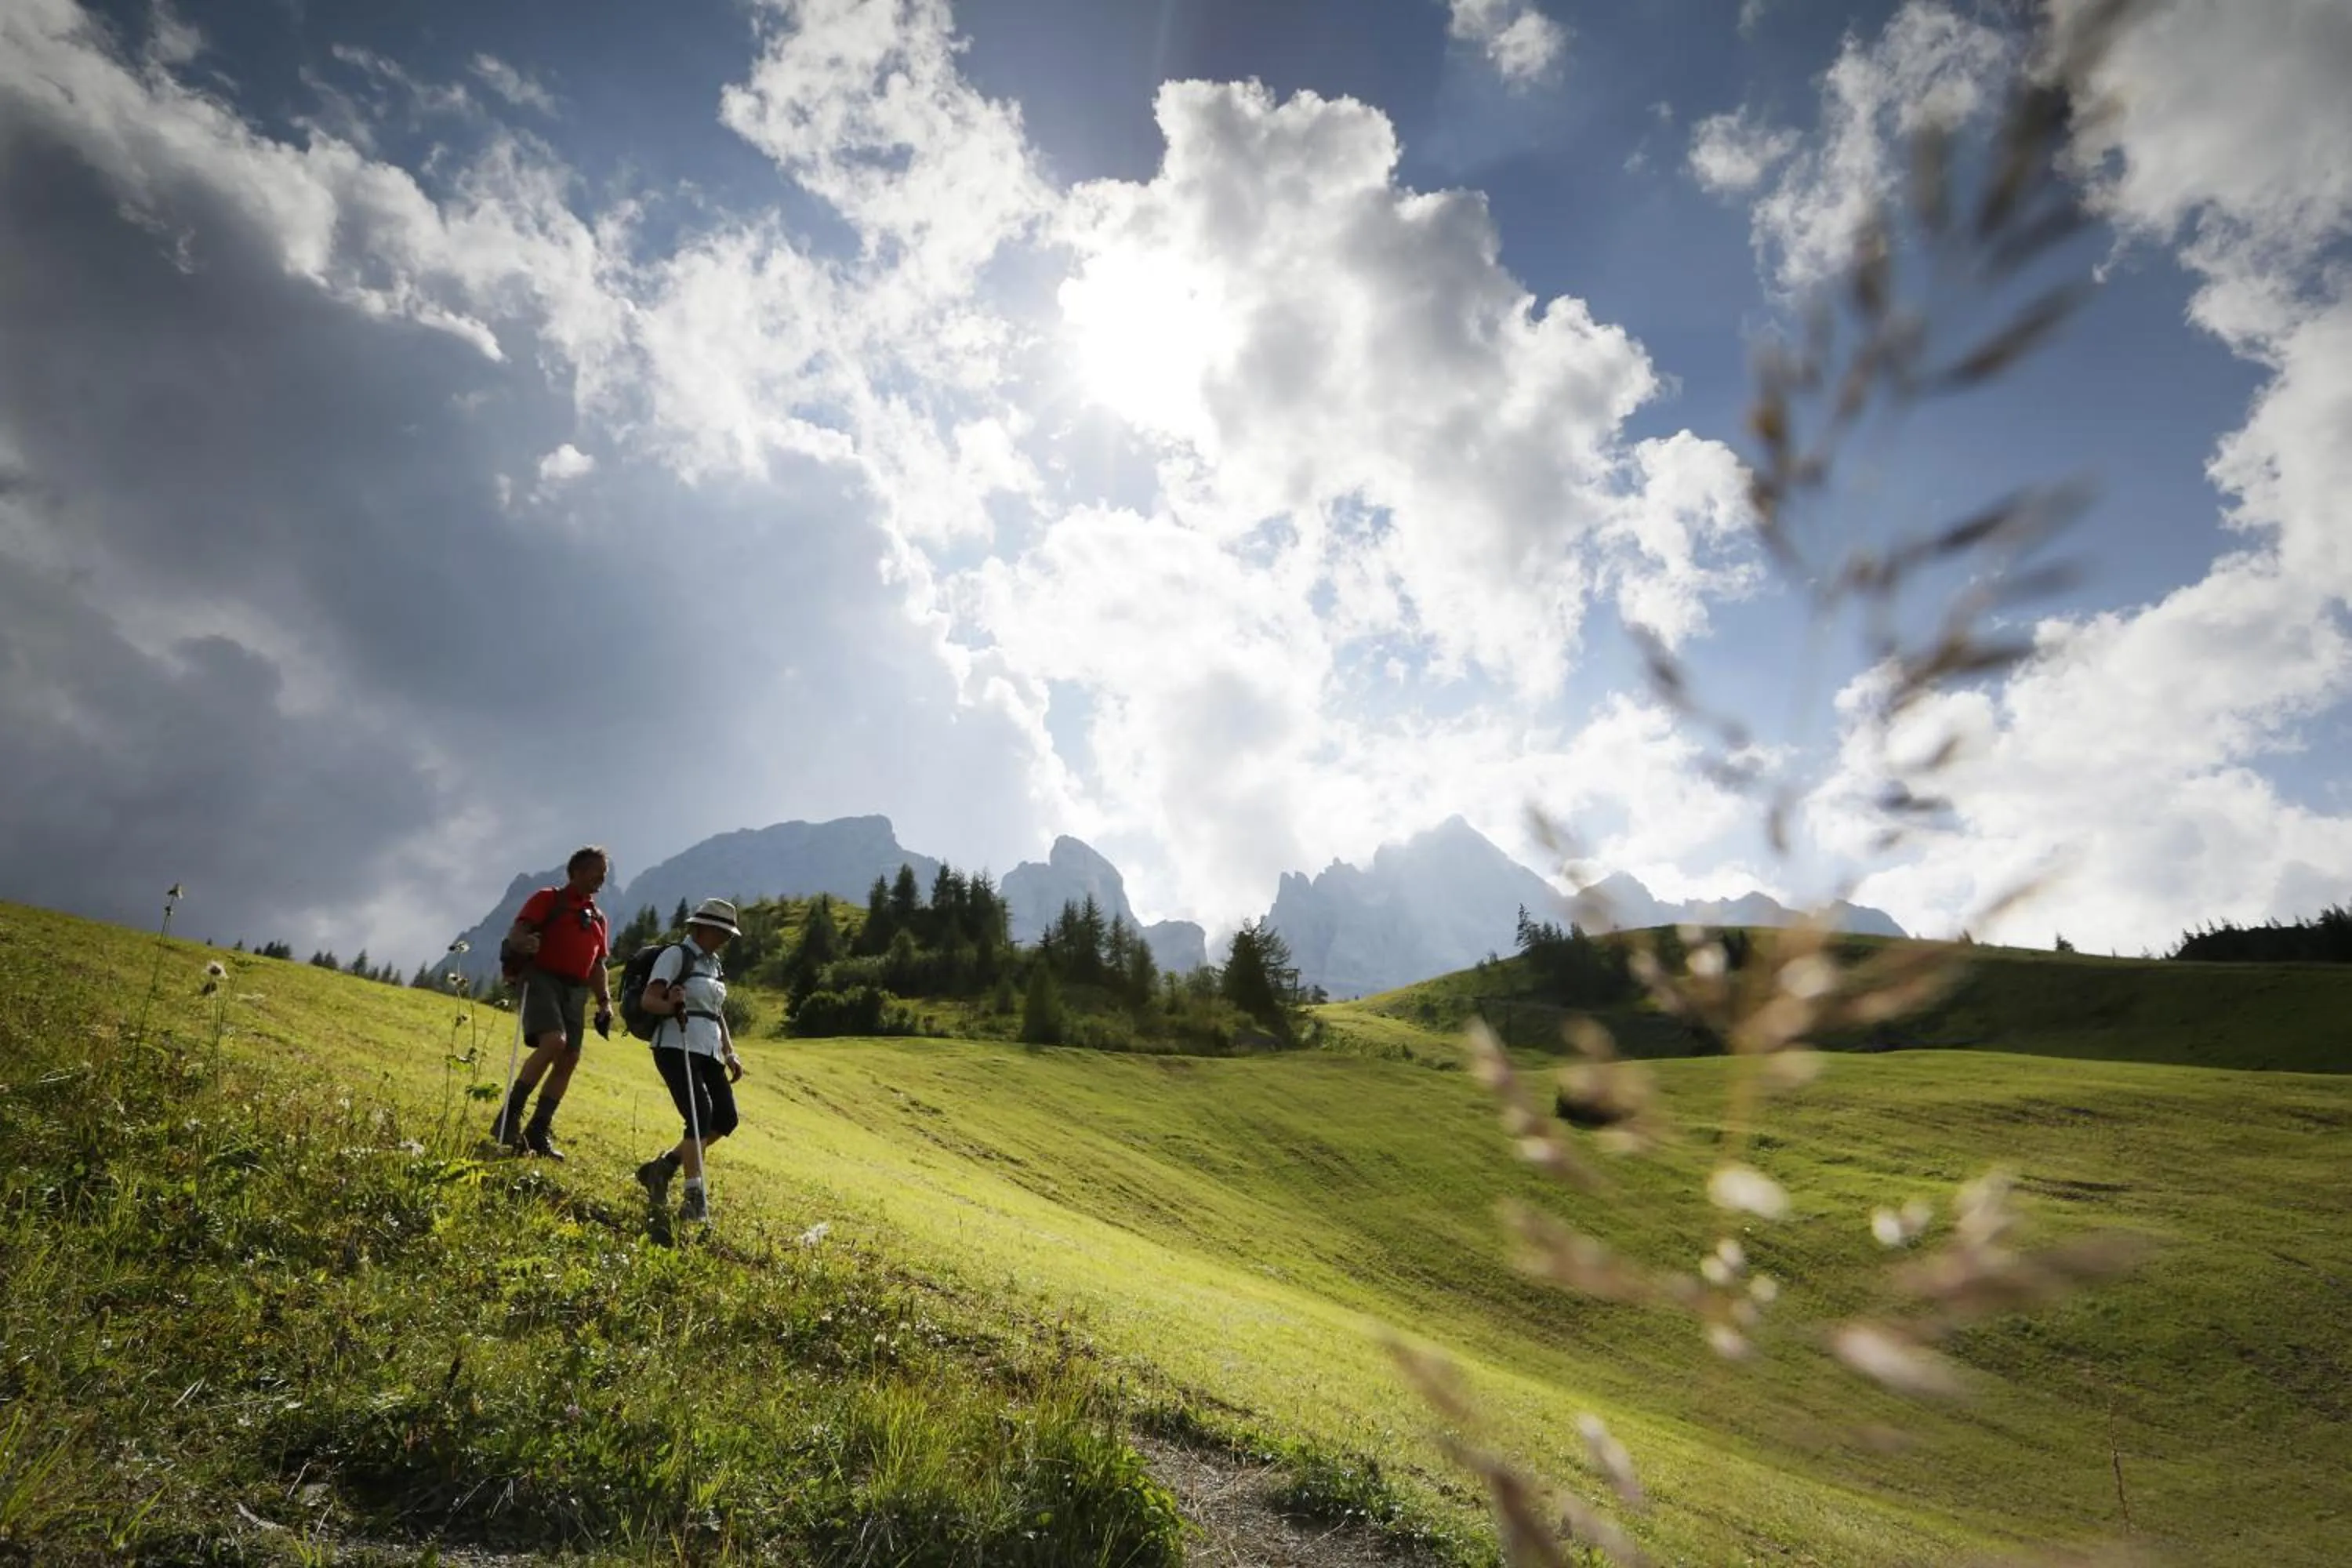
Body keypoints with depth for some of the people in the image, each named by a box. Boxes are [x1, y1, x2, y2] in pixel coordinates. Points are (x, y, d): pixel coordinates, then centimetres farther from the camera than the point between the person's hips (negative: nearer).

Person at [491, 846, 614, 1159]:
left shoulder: (598, 918, 23)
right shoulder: (548, 899, 5)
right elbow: (515, 933, -7)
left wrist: (604, 1001, 13)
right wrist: (523, 943, -31)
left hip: (576, 992, 7)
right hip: (543, 980, -7)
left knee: (569, 1059, -1)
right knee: (554, 1042, -26)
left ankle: (538, 1132, 6)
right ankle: (509, 1118, -17)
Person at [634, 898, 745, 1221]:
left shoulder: (713, 964, 20)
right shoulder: (676, 955, -3)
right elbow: (648, 1000, -12)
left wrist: (730, 1054, 16)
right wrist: (670, 1005, -33)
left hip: (708, 1050, 8)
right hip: (676, 1046, -8)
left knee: (726, 1118, 0)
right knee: (700, 1114, -19)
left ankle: (663, 1166, 17)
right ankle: (694, 1199, -16)